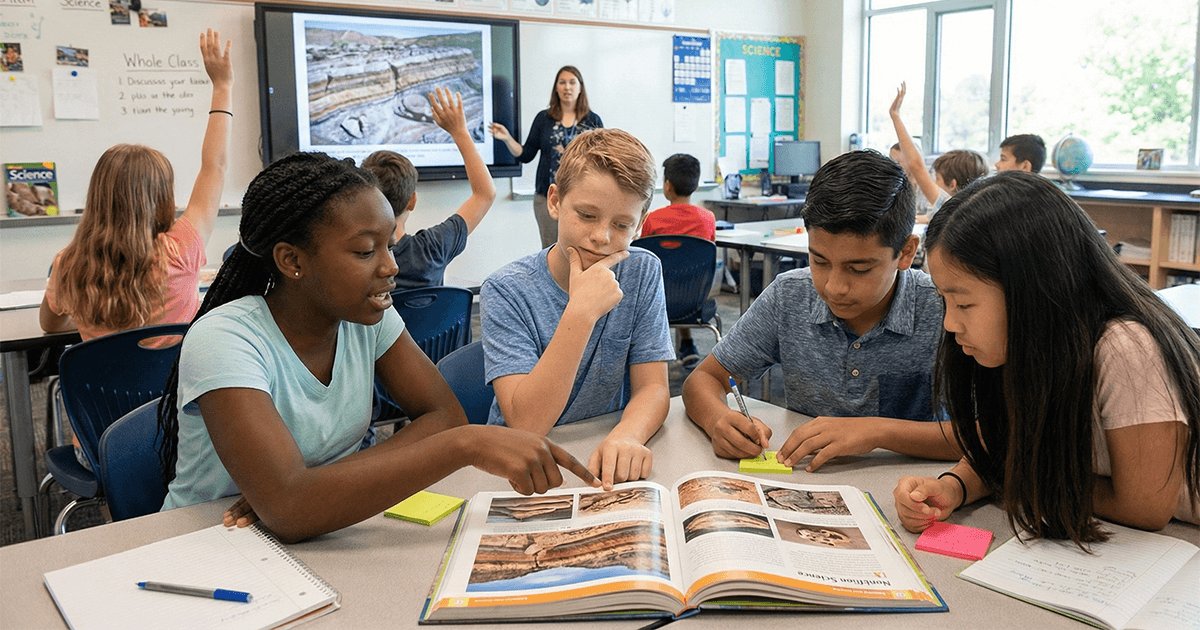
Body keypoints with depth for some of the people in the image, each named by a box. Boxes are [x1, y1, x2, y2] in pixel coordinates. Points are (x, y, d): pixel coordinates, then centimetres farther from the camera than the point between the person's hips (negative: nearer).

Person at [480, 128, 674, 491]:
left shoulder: (642, 273, -2)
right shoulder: (506, 291, -12)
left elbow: (653, 388, -5)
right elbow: (526, 424, -20)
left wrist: (626, 436, -27)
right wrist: (581, 313, -27)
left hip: (606, 466, 3)